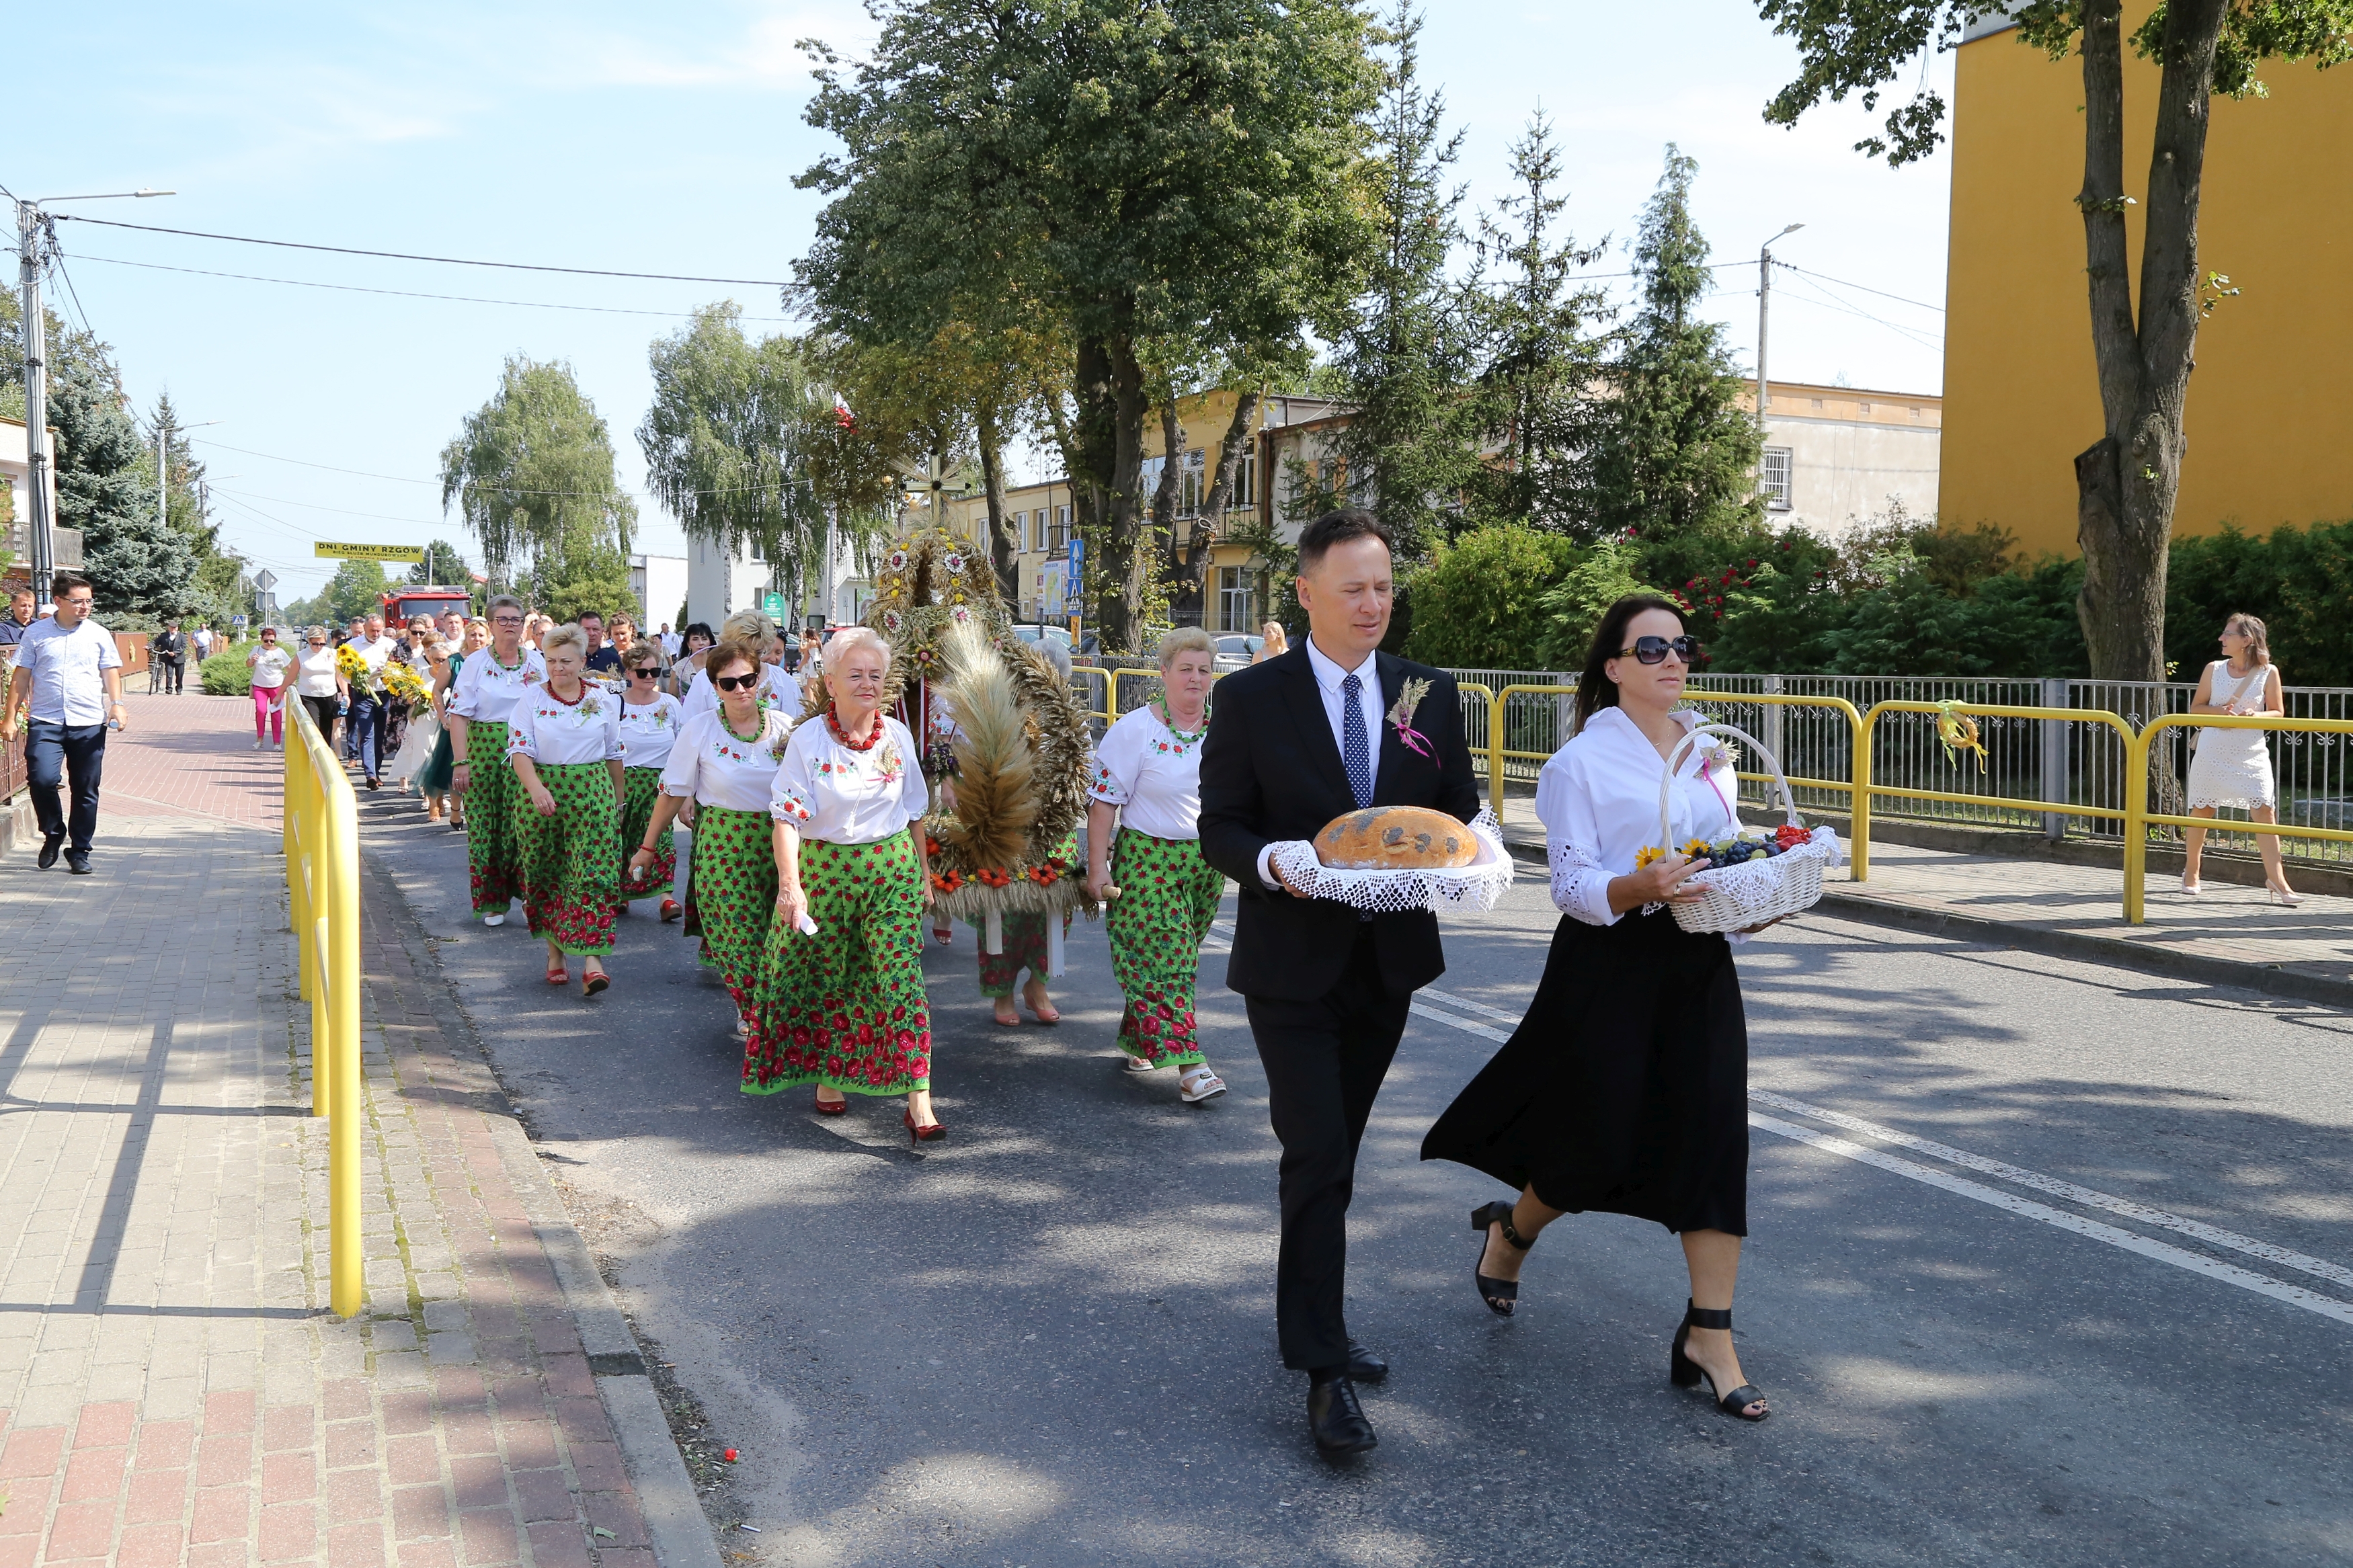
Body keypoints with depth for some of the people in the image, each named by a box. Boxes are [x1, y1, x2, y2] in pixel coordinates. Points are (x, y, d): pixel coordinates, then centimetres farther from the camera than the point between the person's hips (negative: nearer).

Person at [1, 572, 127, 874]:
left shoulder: (99, 635, 8)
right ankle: (53, 833, 9)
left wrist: (116, 704, -10)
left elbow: (111, 674, 8)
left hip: (89, 724, 1)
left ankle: (79, 852, 15)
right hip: (45, 722, -1)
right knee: (42, 778, -18)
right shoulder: (35, 633, 6)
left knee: (86, 791, 3)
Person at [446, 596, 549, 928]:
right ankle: (493, 902, 12)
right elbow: (459, 715, -4)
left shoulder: (537, 661, 8)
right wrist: (461, 761, -13)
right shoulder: (476, 663, 1)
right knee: (485, 826, 2)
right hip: (485, 751, -1)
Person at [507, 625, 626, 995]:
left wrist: (618, 800, 17)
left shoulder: (603, 699, 6)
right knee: (547, 874, 6)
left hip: (593, 792, 0)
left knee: (594, 871, -10)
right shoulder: (532, 699, 0)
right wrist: (536, 788, -26)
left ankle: (592, 959, -15)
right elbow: (519, 750, -9)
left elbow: (614, 753, 14)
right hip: (541, 791, 0)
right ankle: (555, 952, 20)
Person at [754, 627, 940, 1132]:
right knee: (825, 977, 10)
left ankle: (918, 1101, -11)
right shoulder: (807, 740, -8)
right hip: (825, 869, -1)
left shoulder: (897, 736, 3)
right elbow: (787, 817, -16)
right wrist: (790, 882, -29)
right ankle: (827, 1075, 34)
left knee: (901, 977, -9)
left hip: (892, 868, 1)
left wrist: (923, 872, 17)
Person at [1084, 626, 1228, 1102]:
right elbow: (1104, 801, -9)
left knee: (1175, 957, 11)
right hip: (1148, 860, -5)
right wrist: (1097, 868, -13)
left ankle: (1137, 1038, 30)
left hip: (1208, 862, 5)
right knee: (1163, 960, -9)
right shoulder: (1134, 730, -9)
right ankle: (1189, 1067, -11)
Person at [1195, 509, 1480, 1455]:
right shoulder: (1251, 697, -5)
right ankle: (1324, 1369, -2)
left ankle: (1311, 1323, 33)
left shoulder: (1431, 694, 5)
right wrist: (1273, 862, -25)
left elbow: (1462, 812, 9)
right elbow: (1219, 827, -4)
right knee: (1319, 1157, -9)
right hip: (1292, 963, -4)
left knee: (1332, 1155, 17)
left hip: (1390, 959, 4)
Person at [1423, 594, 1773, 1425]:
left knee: (1714, 1134, -2)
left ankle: (1709, 1337, 6)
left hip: (1699, 961, 6)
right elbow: (1573, 887, -12)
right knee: (1600, 1146, 1)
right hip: (1610, 969, -5)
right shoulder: (1582, 760, -7)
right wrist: (1640, 887, -30)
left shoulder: (1710, 751, 11)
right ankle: (1509, 1232, 34)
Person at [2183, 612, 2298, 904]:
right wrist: (2218, 711, -13)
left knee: (2264, 811, -9)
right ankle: (2191, 873, 23)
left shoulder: (2268, 672, 0)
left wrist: (2255, 716, -17)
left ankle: (2276, 880, -6)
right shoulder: (2214, 669, 3)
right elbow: (2195, 707, 7)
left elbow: (2278, 713, 4)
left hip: (2251, 753, -1)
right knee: (2202, 810, 8)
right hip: (2213, 751, 1)